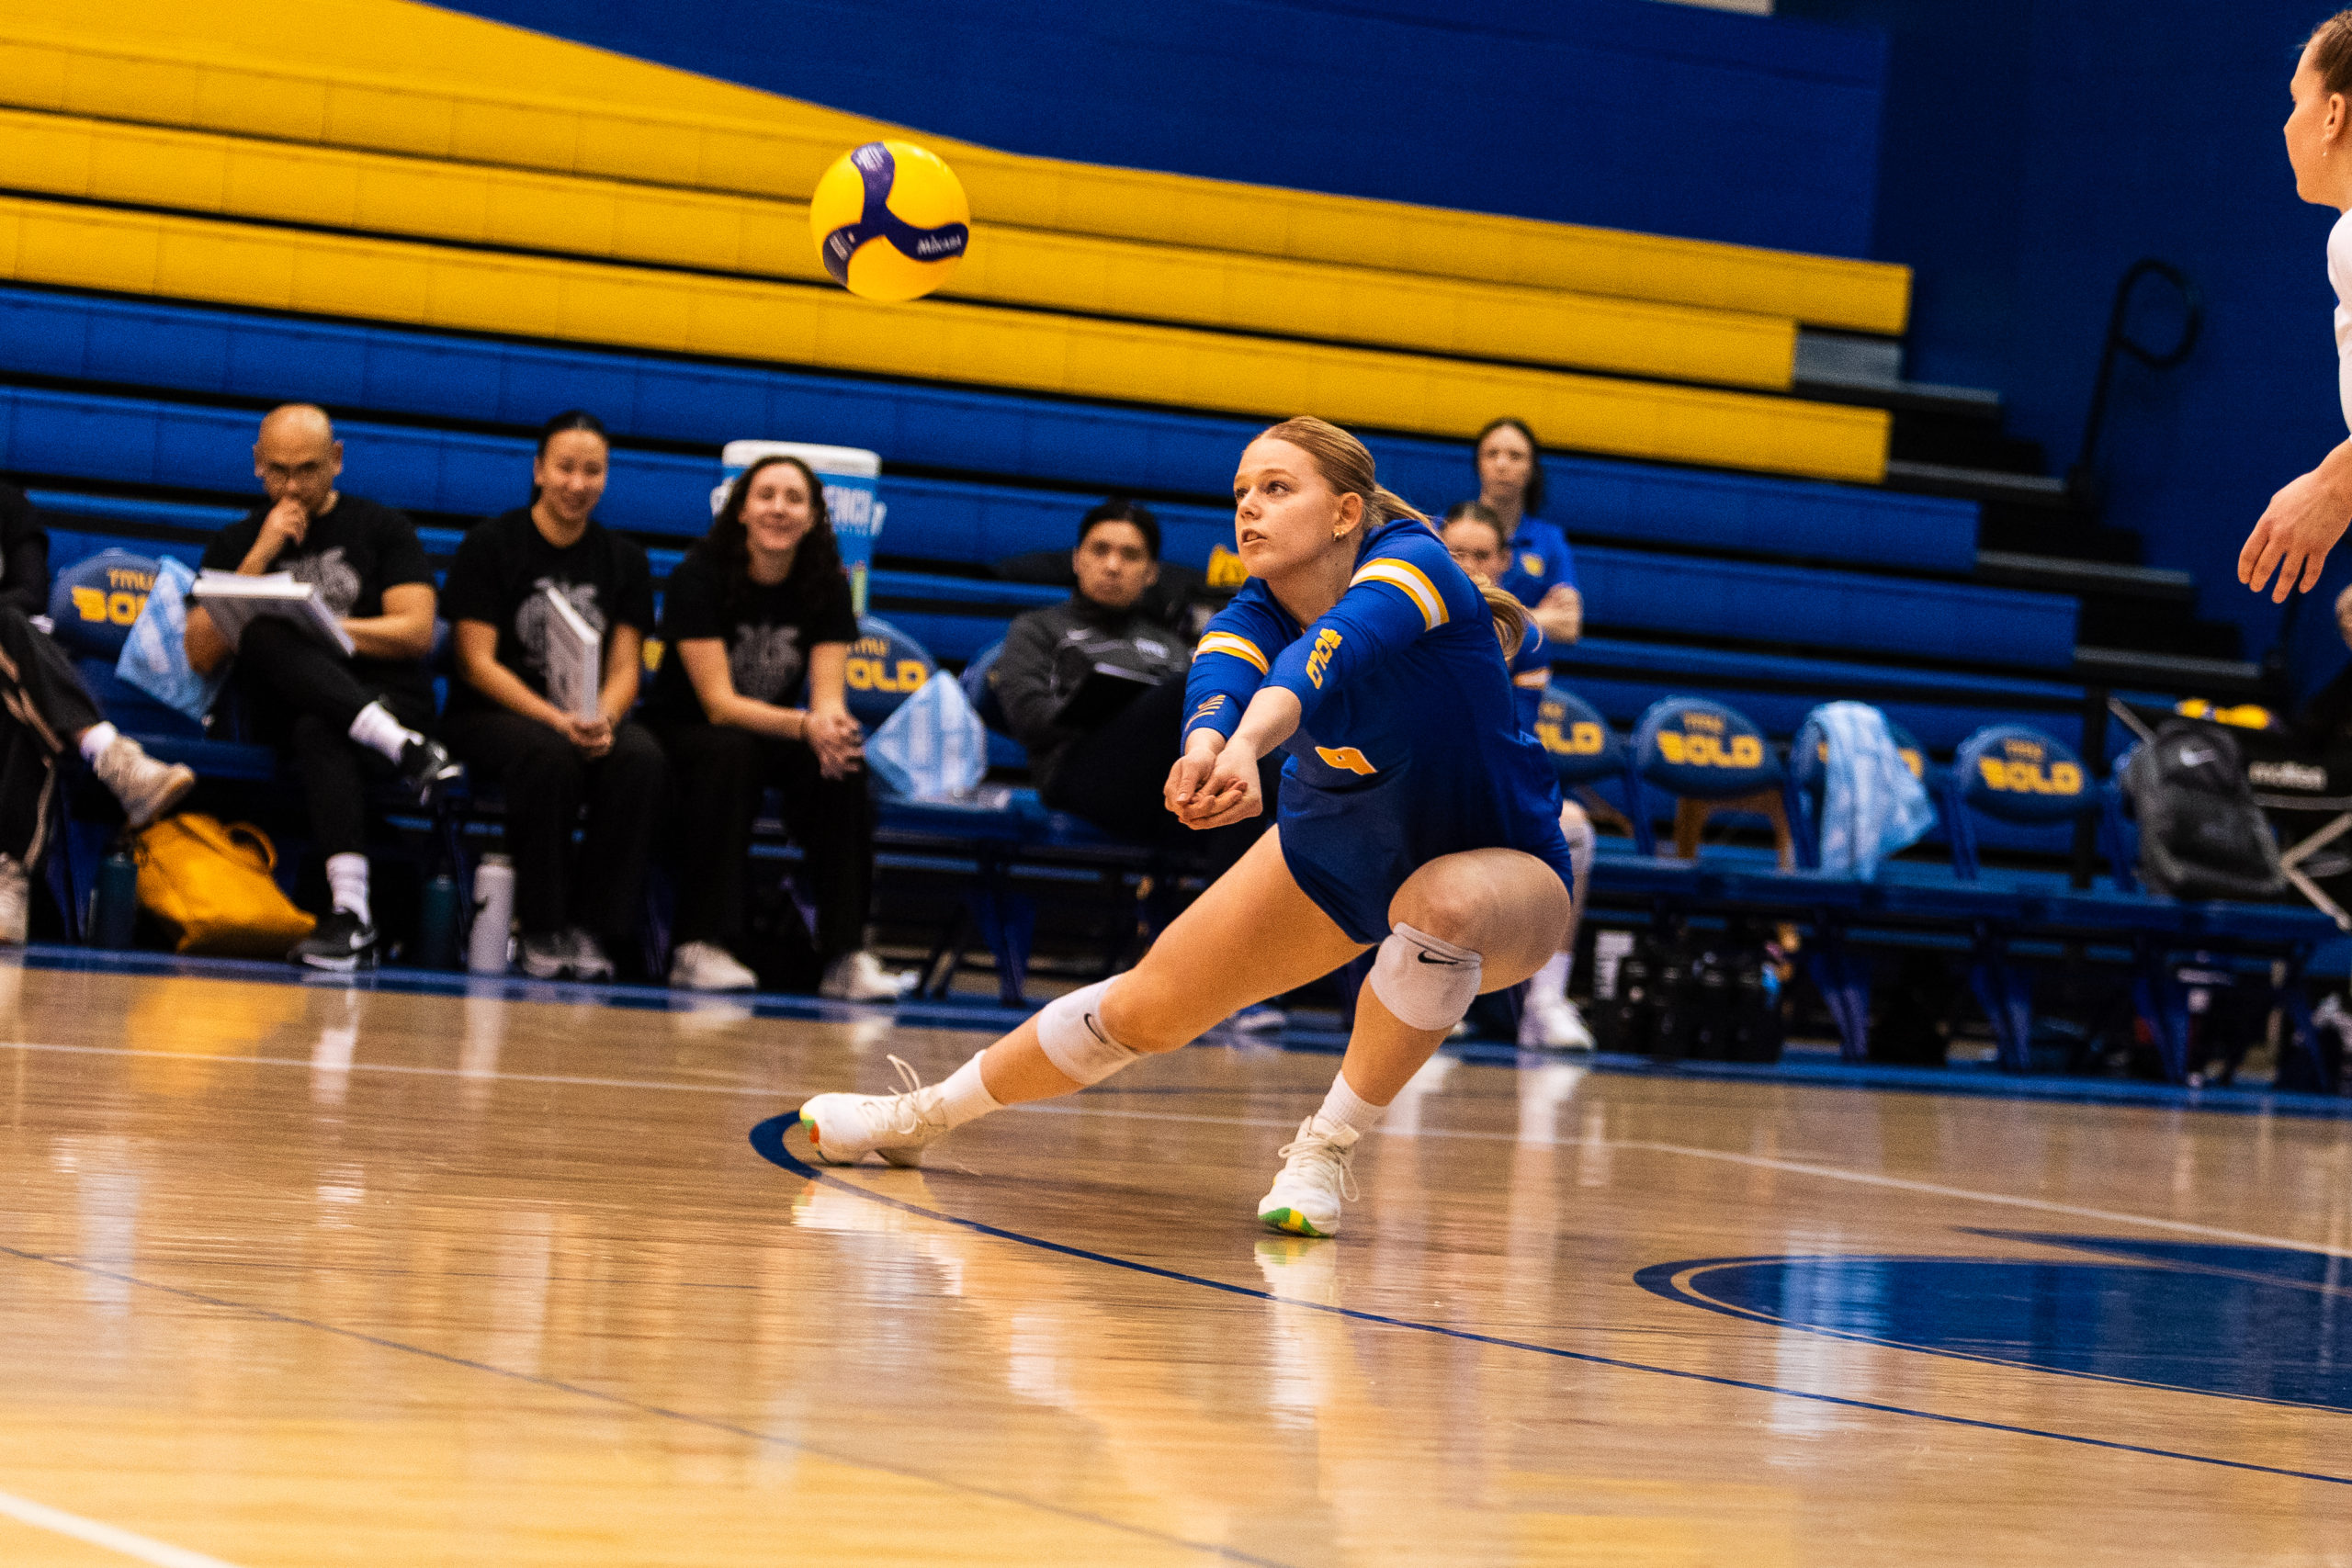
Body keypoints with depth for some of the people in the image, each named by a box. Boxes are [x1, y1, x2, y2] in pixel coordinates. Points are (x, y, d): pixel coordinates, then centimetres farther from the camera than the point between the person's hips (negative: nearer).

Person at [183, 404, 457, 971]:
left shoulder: (382, 529, 15)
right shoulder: (235, 544, 19)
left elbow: (417, 632, 2)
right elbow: (202, 655, 5)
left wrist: (321, 628, -7)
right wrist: (261, 557, -2)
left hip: (386, 699, -1)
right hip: (278, 710, 2)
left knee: (318, 731, -40)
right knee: (264, 633, -35)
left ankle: (351, 909, -53)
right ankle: (405, 751, -46)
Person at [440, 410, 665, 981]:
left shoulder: (624, 560, 11)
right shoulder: (491, 544, 0)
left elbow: (624, 669, 6)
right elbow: (479, 663, -8)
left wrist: (601, 720, -19)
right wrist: (556, 720, -22)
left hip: (591, 719, 3)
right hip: (491, 714, -3)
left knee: (642, 758, -31)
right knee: (550, 755, -38)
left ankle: (591, 929, -26)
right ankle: (542, 931, -28)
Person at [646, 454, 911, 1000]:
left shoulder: (826, 586, -4)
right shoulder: (700, 577, -17)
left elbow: (828, 694, -11)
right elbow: (718, 702, -24)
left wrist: (832, 722, -38)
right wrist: (805, 725, -40)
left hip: (774, 737, 4)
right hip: (684, 734, -4)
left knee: (842, 763, -27)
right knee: (733, 753, -37)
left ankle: (846, 955, -29)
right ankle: (699, 948, -37)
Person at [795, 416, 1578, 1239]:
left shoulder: (1413, 564, -28)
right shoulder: (1255, 614, -15)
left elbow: (1329, 654, -49)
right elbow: (1218, 679, -39)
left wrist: (1248, 745, -69)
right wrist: (1205, 744, -64)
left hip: (1501, 867, -5)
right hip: (1340, 845, 5)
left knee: (1440, 904, -39)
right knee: (1150, 1005, 3)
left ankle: (1327, 1148, -22)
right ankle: (918, 1117, 25)